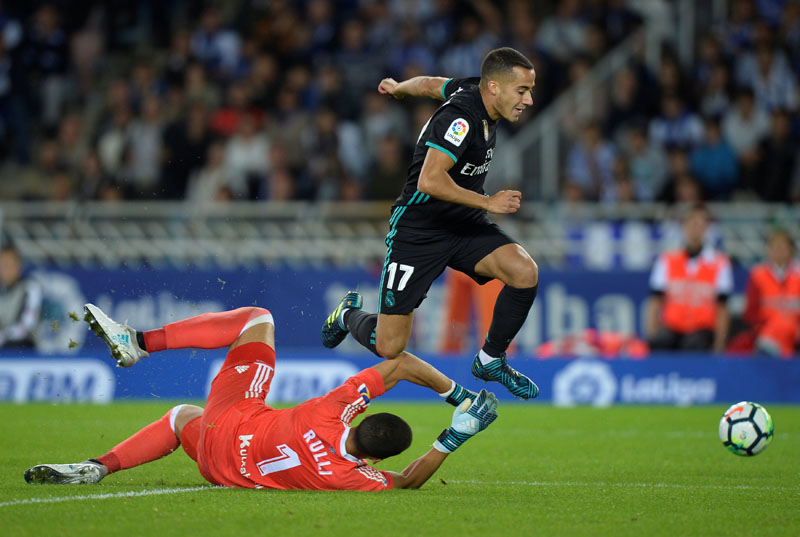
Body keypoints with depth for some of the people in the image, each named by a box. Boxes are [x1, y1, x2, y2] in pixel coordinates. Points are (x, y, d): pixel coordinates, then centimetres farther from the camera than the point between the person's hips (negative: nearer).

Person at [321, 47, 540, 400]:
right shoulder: (460, 117, -26)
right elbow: (430, 181, -37)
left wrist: (399, 88, 41)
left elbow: (431, 85, 21)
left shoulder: (473, 90, 0)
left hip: (466, 225, 8)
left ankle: (490, 360, 2)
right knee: (389, 347, -5)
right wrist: (488, 202, -30)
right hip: (418, 231, -8)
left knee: (524, 272, -21)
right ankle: (350, 315, 32)